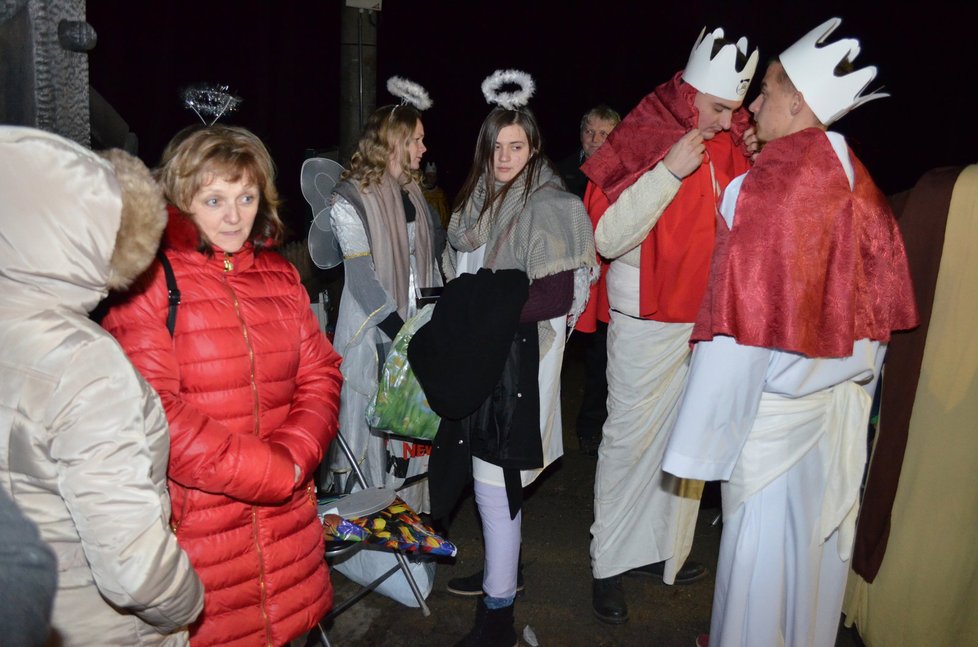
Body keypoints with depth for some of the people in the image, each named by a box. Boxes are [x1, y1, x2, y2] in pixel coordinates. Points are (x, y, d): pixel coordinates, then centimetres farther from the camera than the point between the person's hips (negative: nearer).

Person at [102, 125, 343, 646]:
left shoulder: (280, 276, 9)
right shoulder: (149, 281, -10)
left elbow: (320, 373, 6)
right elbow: (151, 409, -18)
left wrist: (294, 457, -11)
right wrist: (265, 471, -17)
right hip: (193, 518, -5)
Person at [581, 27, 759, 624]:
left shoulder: (733, 141, 4)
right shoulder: (643, 140, -10)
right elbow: (608, 238, -17)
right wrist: (670, 171, -22)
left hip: (711, 318, 5)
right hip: (648, 321, -5)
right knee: (631, 437, 2)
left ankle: (664, 549, 28)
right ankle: (610, 564, 16)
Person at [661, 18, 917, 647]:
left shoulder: (770, 184, -19)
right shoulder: (858, 182, 3)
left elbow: (744, 323, -22)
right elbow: (880, 303, 9)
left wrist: (702, 442, -18)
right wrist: (856, 382, 20)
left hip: (776, 406, -7)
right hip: (842, 405, 8)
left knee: (760, 542, 9)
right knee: (820, 536, 21)